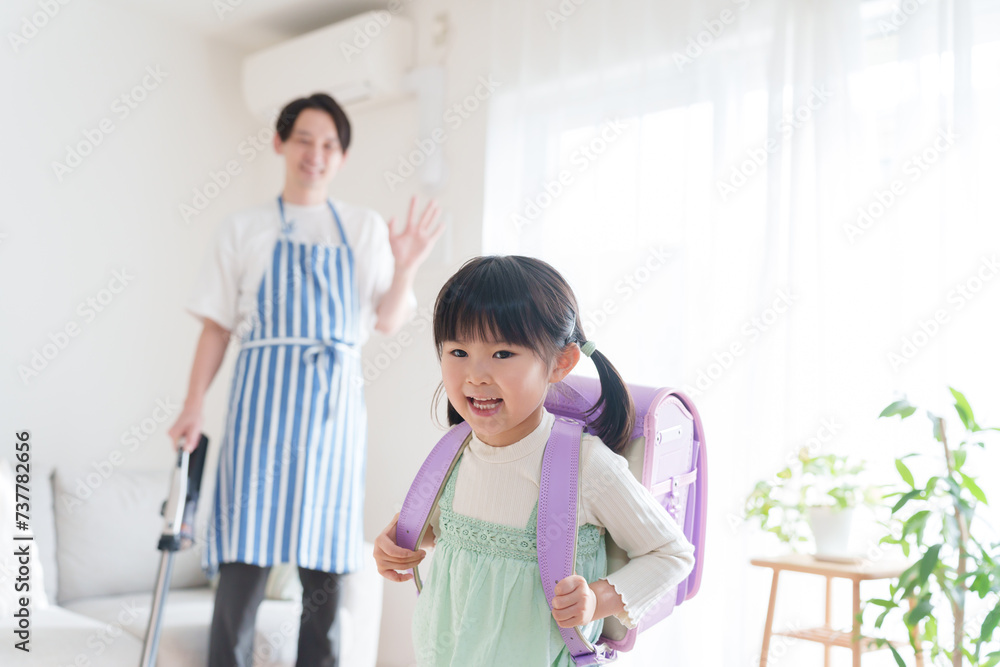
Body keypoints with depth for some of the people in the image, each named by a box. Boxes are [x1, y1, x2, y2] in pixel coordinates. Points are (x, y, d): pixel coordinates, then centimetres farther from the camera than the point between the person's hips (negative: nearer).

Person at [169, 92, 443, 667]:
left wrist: (405, 266, -9)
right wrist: (194, 406, 0)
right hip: (264, 394, -1)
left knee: (325, 563, 4)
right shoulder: (244, 230, 10)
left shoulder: (366, 228, 12)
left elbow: (388, 321, 8)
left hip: (335, 401, 1)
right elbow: (218, 325, 8)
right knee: (245, 555, -6)